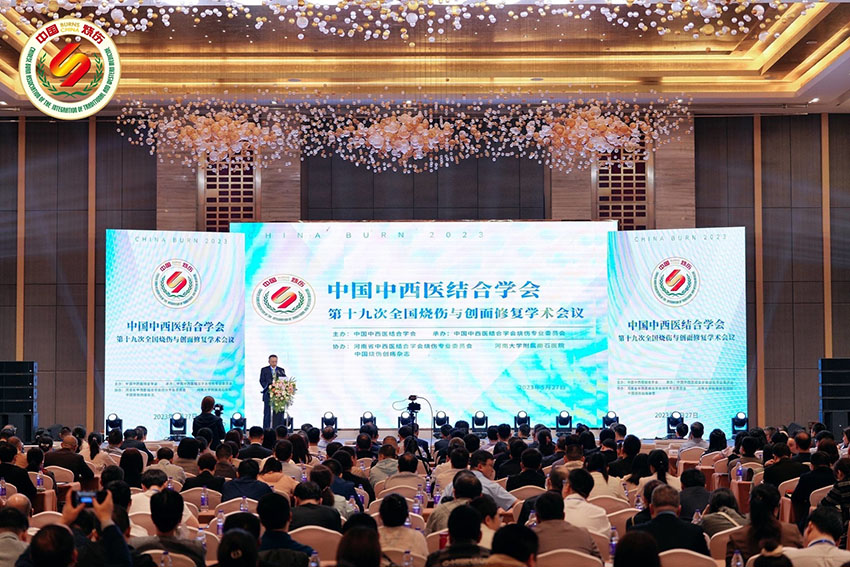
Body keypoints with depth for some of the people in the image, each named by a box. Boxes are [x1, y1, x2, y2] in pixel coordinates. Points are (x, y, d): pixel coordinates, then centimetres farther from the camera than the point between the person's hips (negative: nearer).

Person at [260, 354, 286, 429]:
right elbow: (262, 381, 0)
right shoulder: (264, 370, 6)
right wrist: (268, 388, -15)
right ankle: (266, 430, 1)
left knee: (278, 413, 0)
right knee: (267, 413, -2)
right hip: (268, 394, -2)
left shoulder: (281, 370, 11)